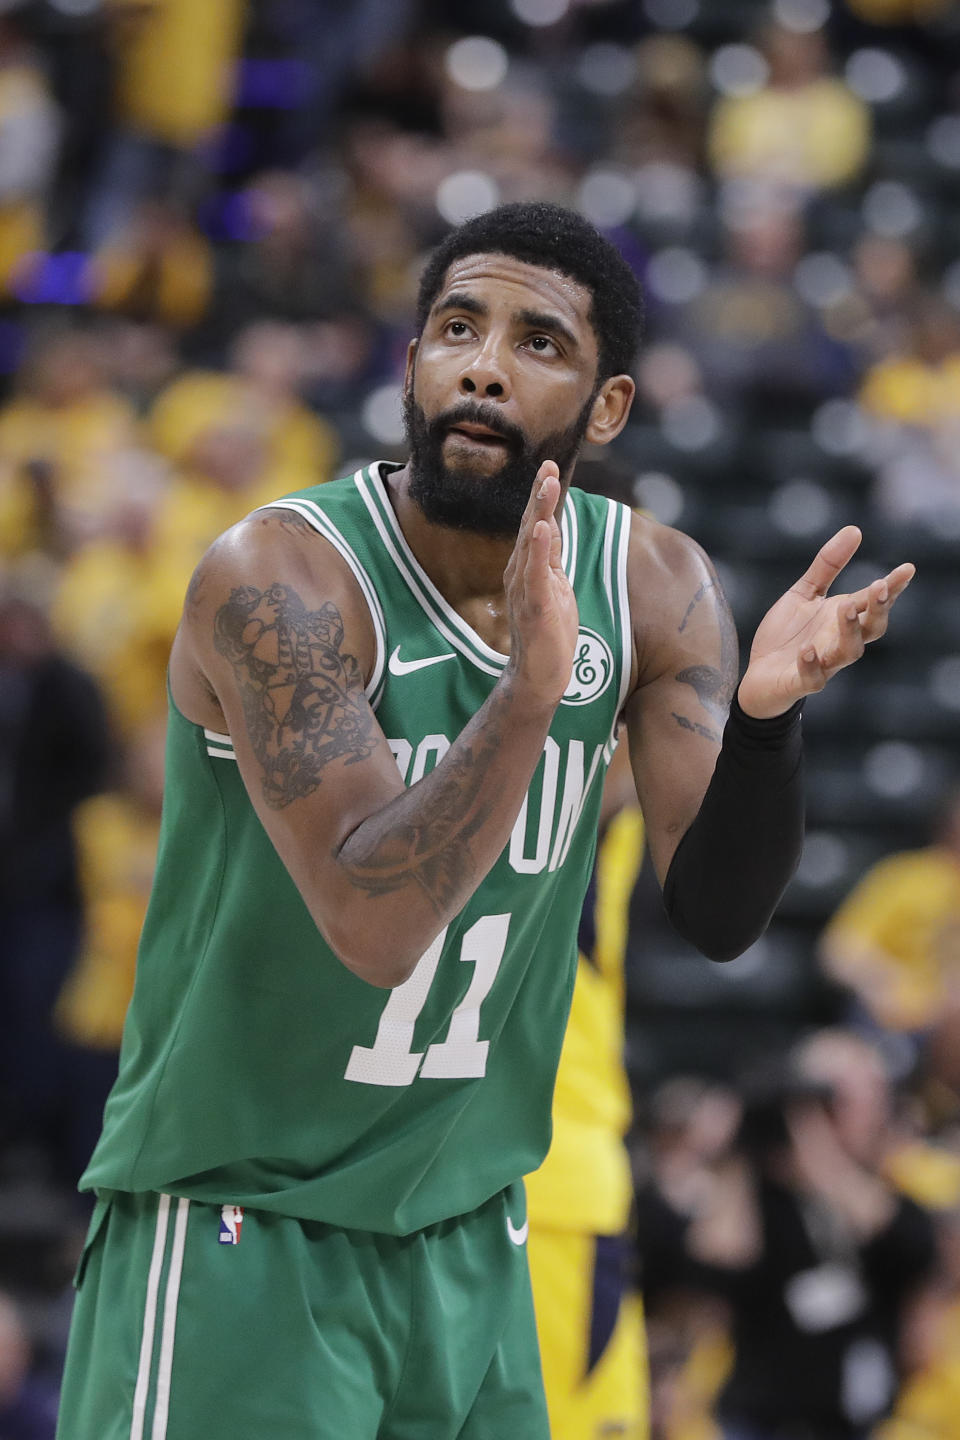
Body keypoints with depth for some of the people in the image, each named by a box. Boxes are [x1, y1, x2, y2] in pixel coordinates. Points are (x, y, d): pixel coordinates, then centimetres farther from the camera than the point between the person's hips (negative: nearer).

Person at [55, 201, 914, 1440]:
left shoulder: (653, 586, -1)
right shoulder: (276, 580, -19)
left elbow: (714, 915, -8)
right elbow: (376, 923, -29)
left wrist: (764, 716, -25)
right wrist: (529, 689, -39)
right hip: (235, 1227, -5)